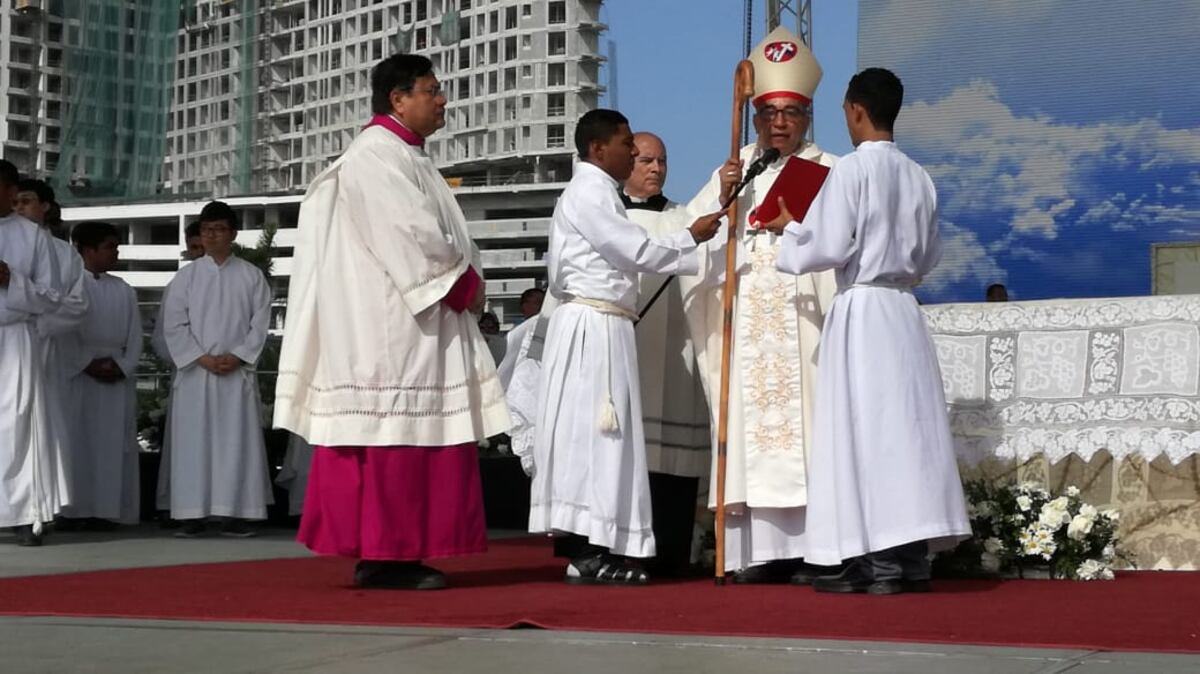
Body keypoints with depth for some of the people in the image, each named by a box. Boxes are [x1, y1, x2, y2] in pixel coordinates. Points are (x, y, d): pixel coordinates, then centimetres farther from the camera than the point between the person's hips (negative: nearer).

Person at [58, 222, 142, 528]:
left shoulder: (124, 291, 13)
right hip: (78, 375, -3)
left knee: (113, 443, -1)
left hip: (118, 377, 4)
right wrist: (88, 364, -15)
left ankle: (107, 508, 0)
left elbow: (135, 337, 9)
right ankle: (74, 509, -5)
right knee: (77, 442, -6)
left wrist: (121, 366, -8)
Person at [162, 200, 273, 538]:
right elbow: (174, 325, 1)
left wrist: (237, 356, -9)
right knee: (194, 441, -2)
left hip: (238, 371, 0)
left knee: (237, 441, -2)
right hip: (195, 371, 0)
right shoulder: (186, 276, 6)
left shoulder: (251, 276, 6)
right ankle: (194, 514, 1)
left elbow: (260, 323, 3)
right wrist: (202, 358, -9)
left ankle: (234, 514, 1)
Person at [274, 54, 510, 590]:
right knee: (395, 430, -9)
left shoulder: (405, 158, 21)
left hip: (417, 318, 10)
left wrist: (463, 285, 4)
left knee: (416, 435, 8)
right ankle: (385, 555, -6)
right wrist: (465, 284, -8)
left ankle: (396, 553, 11)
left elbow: (434, 235, 19)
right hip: (391, 324, -10)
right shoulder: (378, 155, -11)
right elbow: (412, 235, -19)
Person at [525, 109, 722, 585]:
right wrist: (692, 237, -1)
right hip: (595, 326, -10)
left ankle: (585, 546, 8)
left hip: (593, 325, 10)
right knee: (594, 429, -10)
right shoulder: (590, 192, -10)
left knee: (592, 432, 7)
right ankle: (590, 555, -10)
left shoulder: (592, 191, 21)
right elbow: (637, 251, -14)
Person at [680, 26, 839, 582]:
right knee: (751, 420, -3)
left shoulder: (827, 172, 8)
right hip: (744, 318, 3)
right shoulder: (735, 170, 18)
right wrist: (722, 198, -8)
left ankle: (809, 548, -8)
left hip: (802, 315, -3)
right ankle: (761, 549, -2)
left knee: (803, 419, -9)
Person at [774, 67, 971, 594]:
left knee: (863, 428, -3)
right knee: (908, 424, 6)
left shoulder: (852, 169, -9)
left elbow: (829, 248, -13)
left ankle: (875, 559, -3)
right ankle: (912, 556, 7)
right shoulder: (918, 176, 10)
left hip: (860, 309, -6)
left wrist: (790, 228, 4)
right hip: (905, 310, 6)